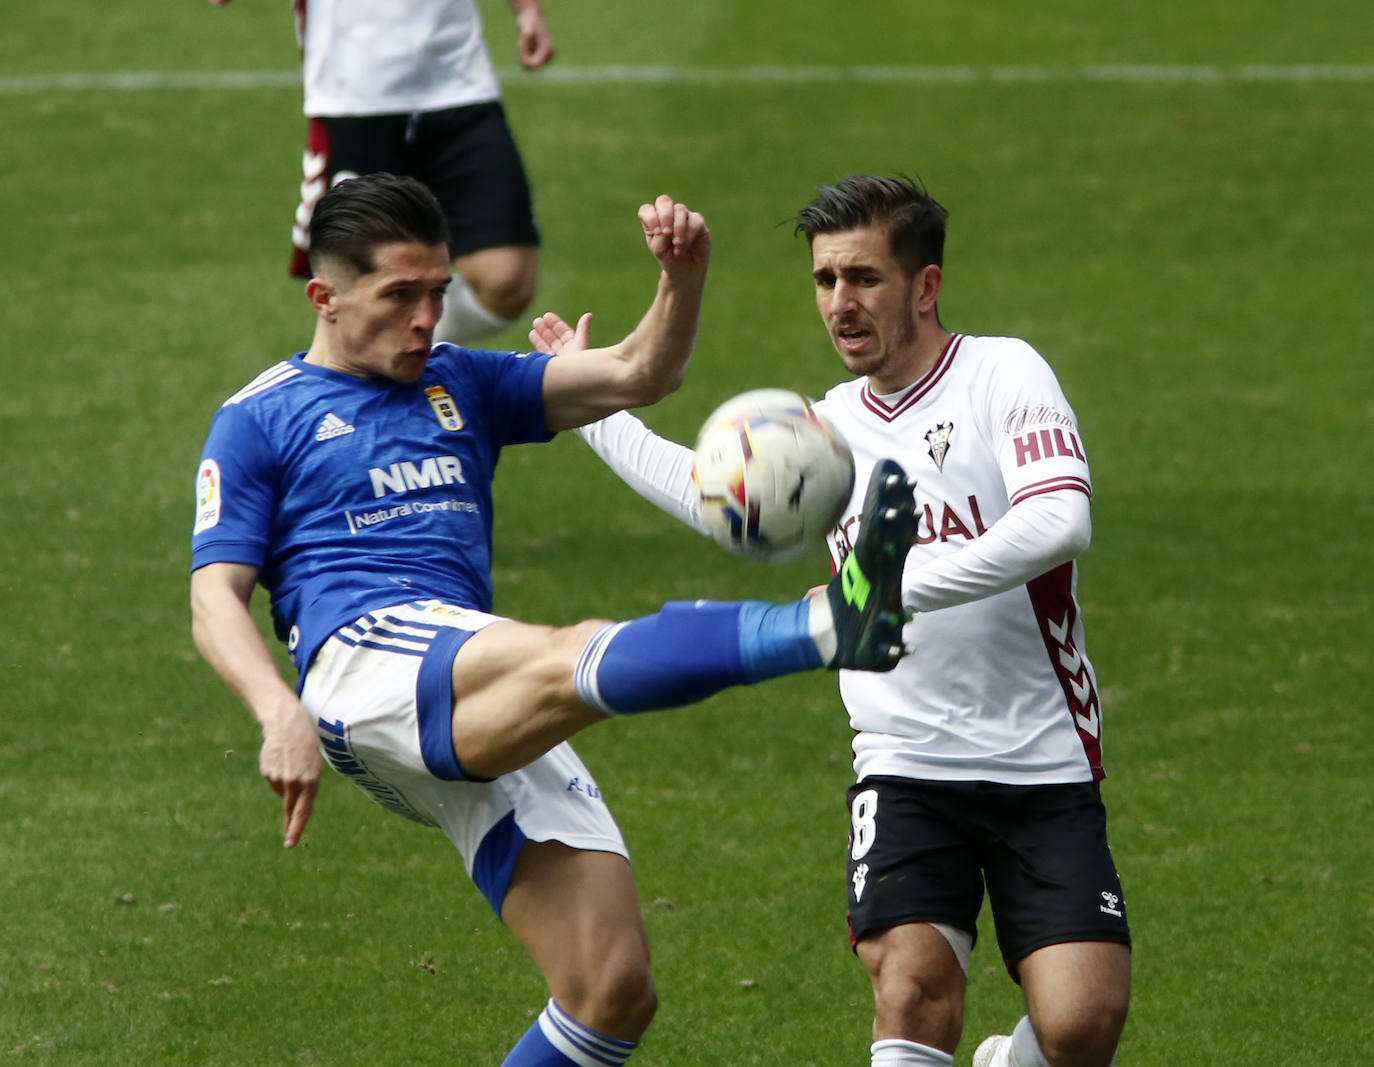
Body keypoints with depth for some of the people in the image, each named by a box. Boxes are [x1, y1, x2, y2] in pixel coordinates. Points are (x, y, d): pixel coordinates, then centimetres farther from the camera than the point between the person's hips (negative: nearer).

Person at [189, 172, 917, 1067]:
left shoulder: (463, 386, 27)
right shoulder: (258, 419, 14)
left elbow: (640, 375, 17)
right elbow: (216, 601, 4)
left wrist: (684, 278, -4)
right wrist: (281, 715, -15)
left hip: (494, 739, 7)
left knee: (615, 991, -7)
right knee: (571, 662, -36)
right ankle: (831, 625, -61)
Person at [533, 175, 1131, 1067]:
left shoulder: (1003, 374, -6)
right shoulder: (833, 424, 11)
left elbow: (1059, 521, -24)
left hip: (1044, 768, -3)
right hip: (906, 767, 3)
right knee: (914, 985, -22)